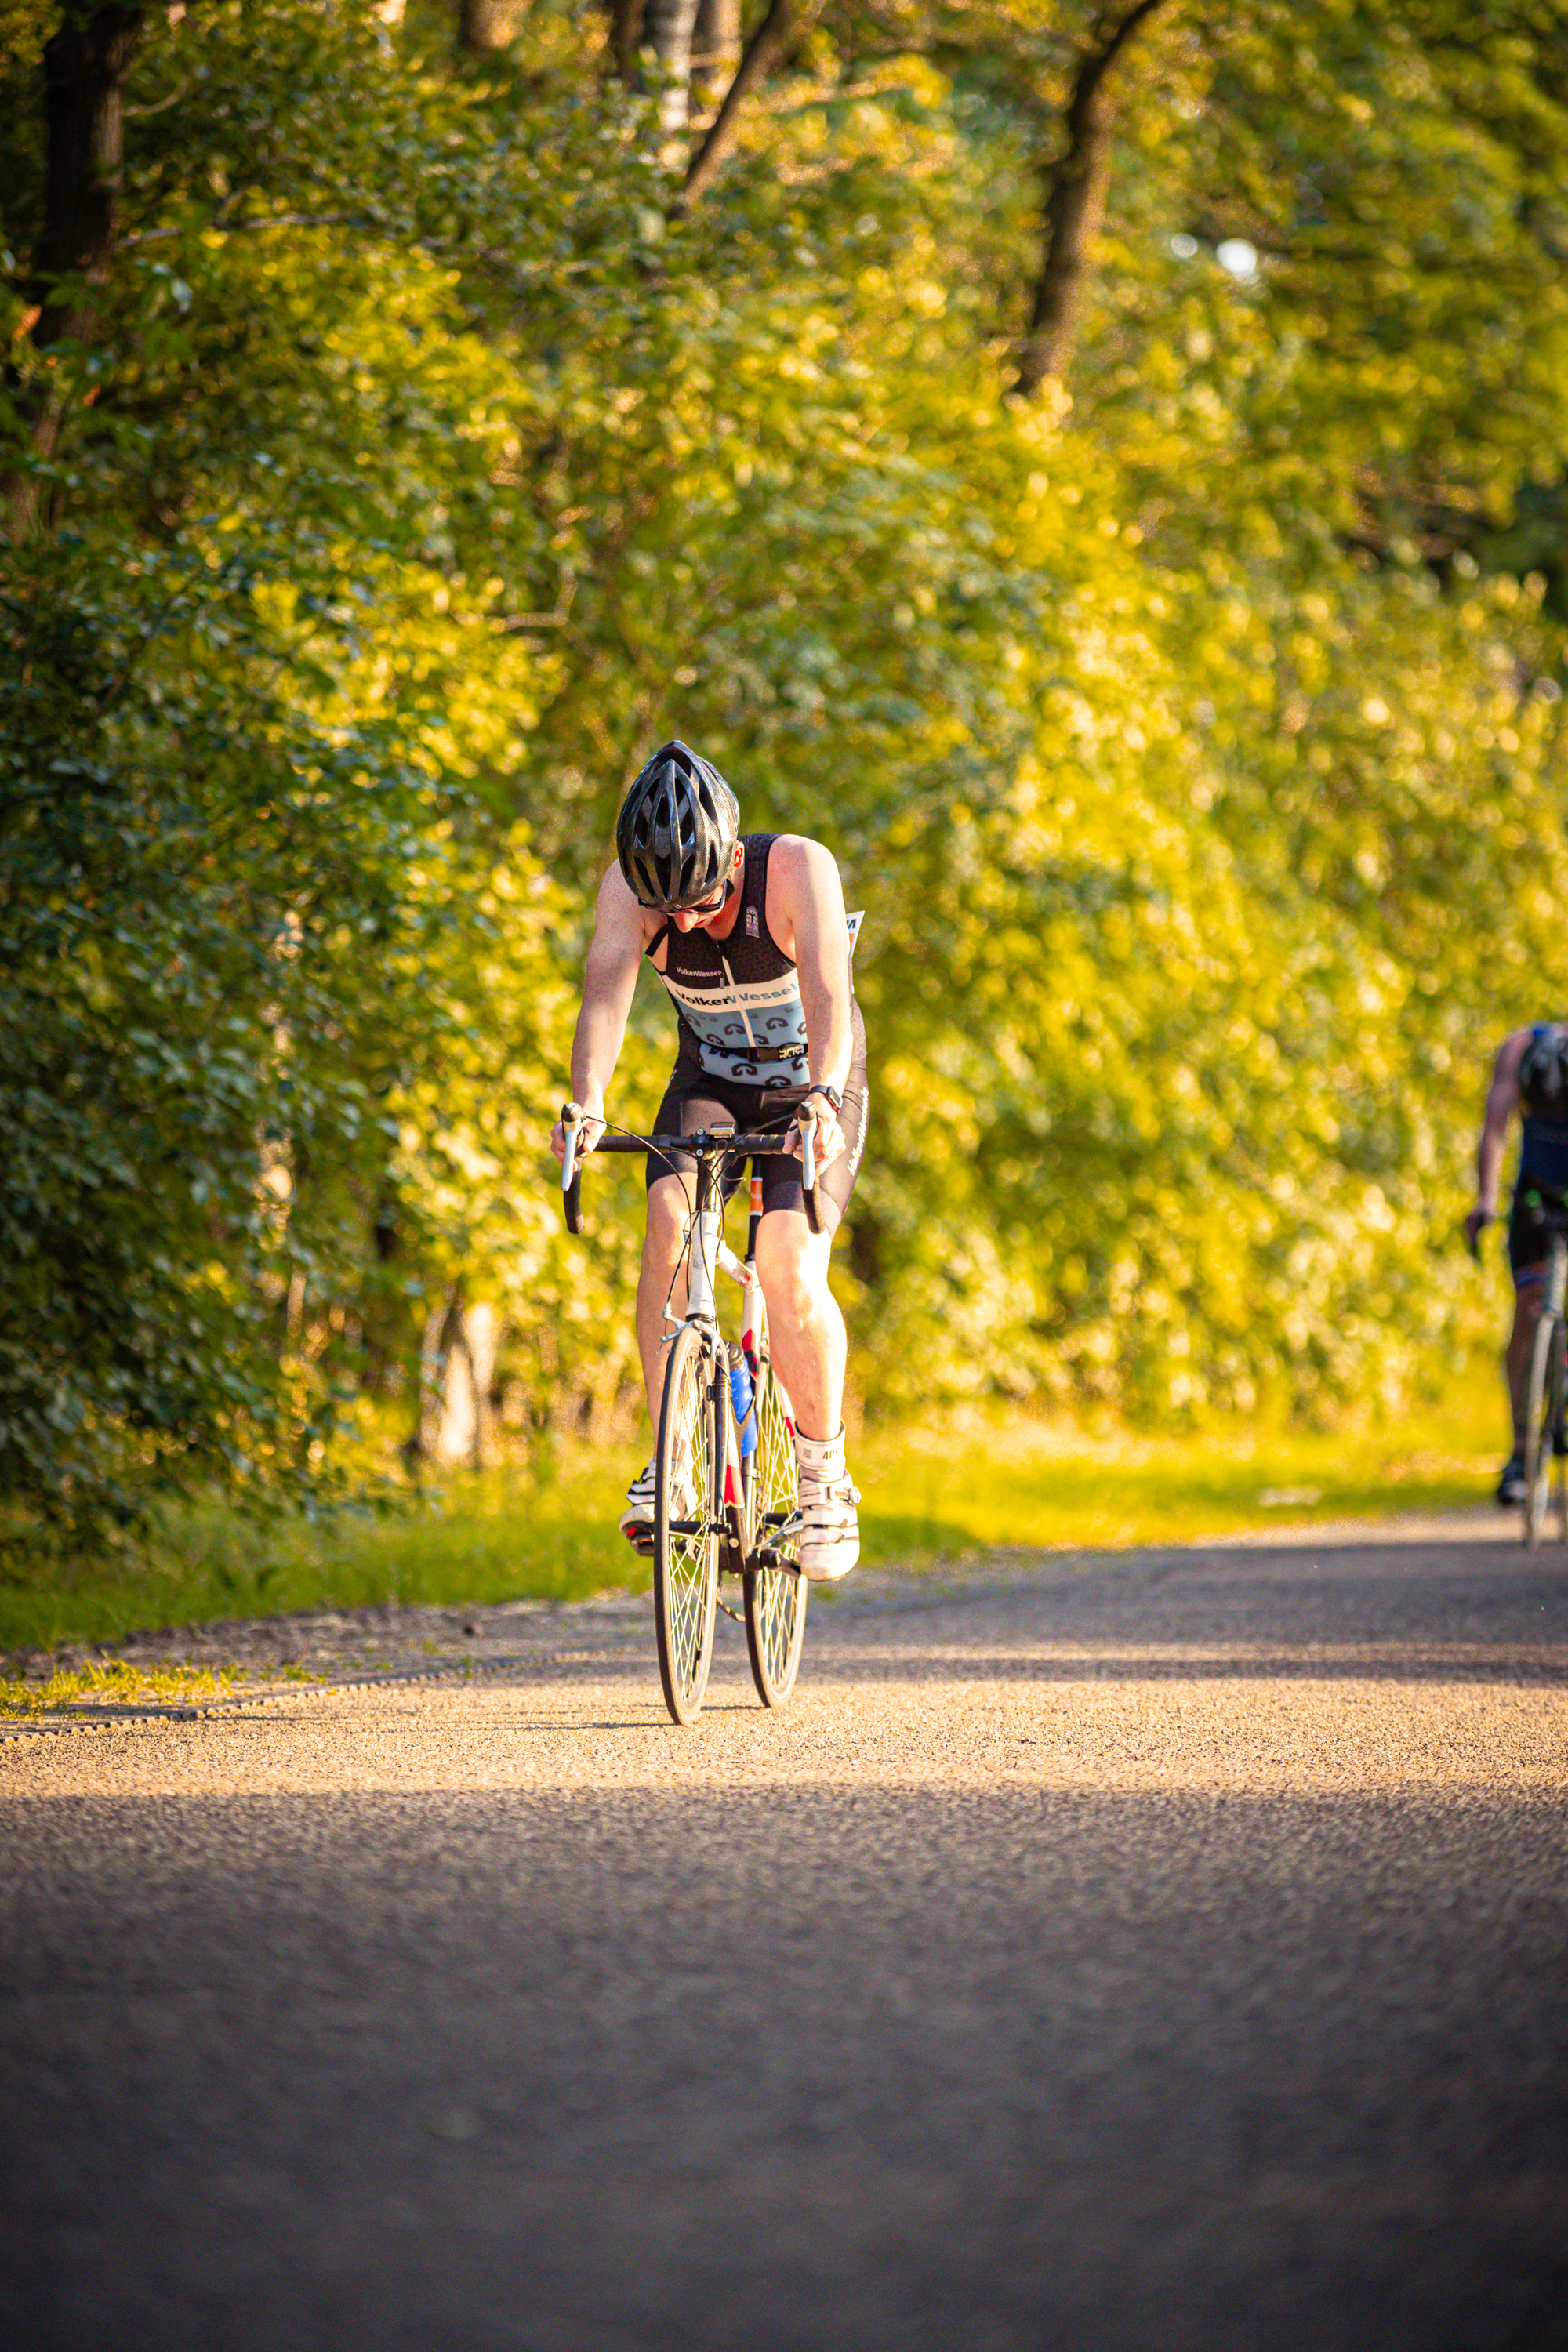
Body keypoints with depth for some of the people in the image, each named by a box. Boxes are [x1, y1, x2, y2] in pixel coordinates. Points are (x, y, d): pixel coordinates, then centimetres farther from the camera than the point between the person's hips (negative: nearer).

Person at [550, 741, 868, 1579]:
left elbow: (828, 996, -40)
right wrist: (585, 1108, -49)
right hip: (709, 1080, 3)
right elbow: (605, 997, -32)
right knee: (669, 1223, -25)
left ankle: (824, 1469, -2)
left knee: (790, 1275, -22)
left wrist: (822, 1101, -57)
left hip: (812, 1086, -3)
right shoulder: (630, 885, -20)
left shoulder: (798, 869, -29)